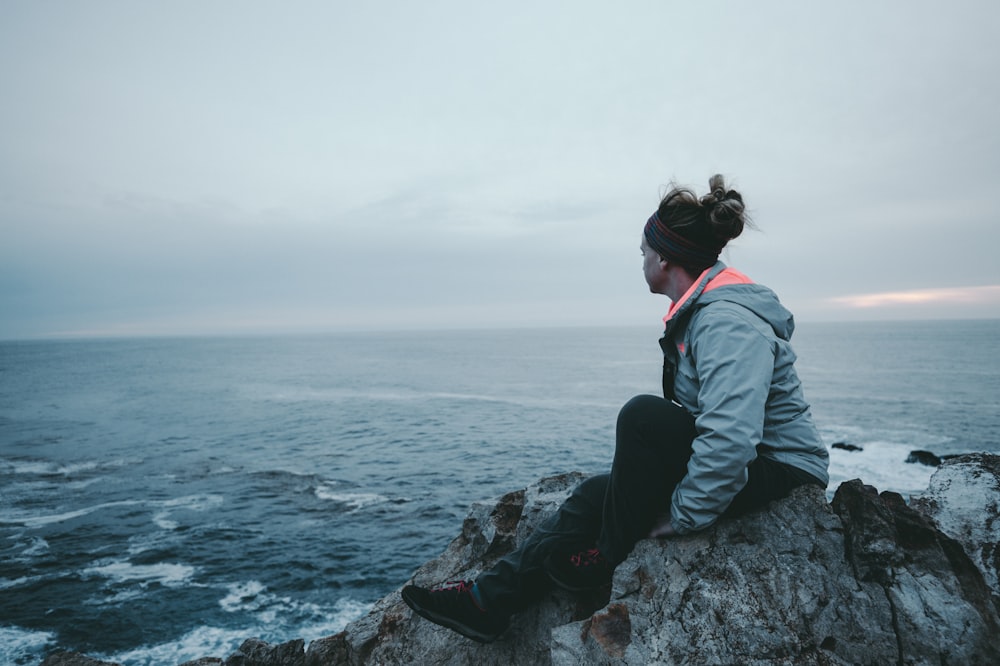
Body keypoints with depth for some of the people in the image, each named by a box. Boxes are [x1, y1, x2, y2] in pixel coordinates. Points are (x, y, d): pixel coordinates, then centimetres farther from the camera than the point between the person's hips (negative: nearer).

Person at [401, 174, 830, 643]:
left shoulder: (727, 321, -24)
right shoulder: (700, 309, 8)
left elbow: (730, 438, -35)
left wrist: (682, 516, -23)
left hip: (780, 471, -9)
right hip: (741, 459, 9)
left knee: (643, 415, -30)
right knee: (597, 493, -5)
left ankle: (608, 557, -11)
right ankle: (491, 599, 0)